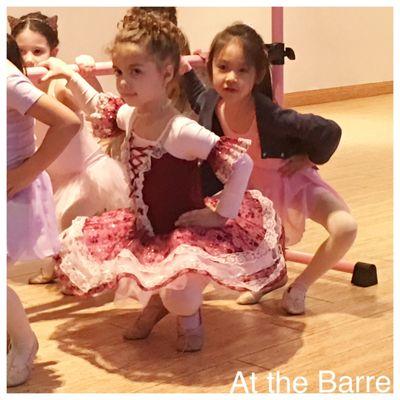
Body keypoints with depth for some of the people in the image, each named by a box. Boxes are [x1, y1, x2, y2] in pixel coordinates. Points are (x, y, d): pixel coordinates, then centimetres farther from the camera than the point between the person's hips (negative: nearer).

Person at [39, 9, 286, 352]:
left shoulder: (182, 132, -27)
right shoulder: (129, 115, -4)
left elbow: (242, 163, -30)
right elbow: (99, 106, 21)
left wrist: (221, 215, -24)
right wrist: (68, 75, 20)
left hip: (184, 232, -8)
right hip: (143, 230, 8)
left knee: (180, 296, -32)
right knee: (78, 251, 7)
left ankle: (190, 316, 11)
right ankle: (158, 299, 27)